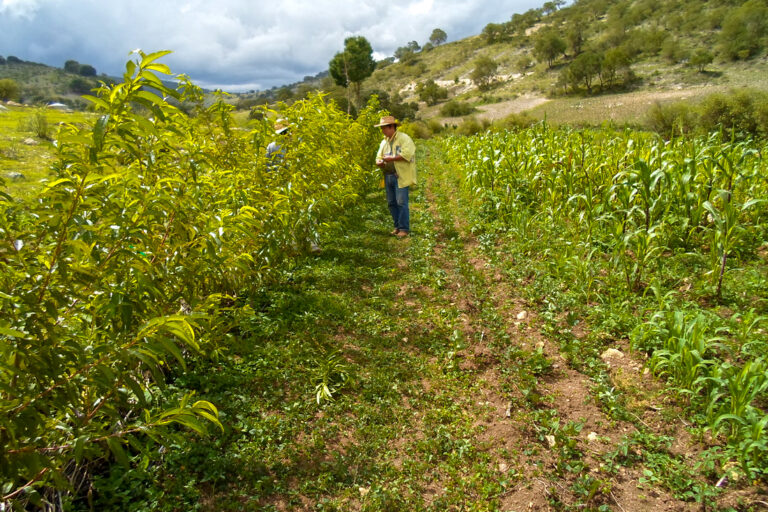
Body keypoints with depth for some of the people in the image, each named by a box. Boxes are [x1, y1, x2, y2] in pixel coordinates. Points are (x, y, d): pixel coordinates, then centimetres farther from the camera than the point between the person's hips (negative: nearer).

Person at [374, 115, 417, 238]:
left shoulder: (404, 138, -5)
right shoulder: (384, 142, 18)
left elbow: (407, 155, -18)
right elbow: (379, 157, 20)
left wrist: (390, 158, -17)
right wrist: (379, 162, -4)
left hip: (401, 176, -7)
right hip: (388, 176, 7)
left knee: (401, 202, -9)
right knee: (391, 203, 8)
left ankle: (404, 228, -2)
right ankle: (397, 226, 19)